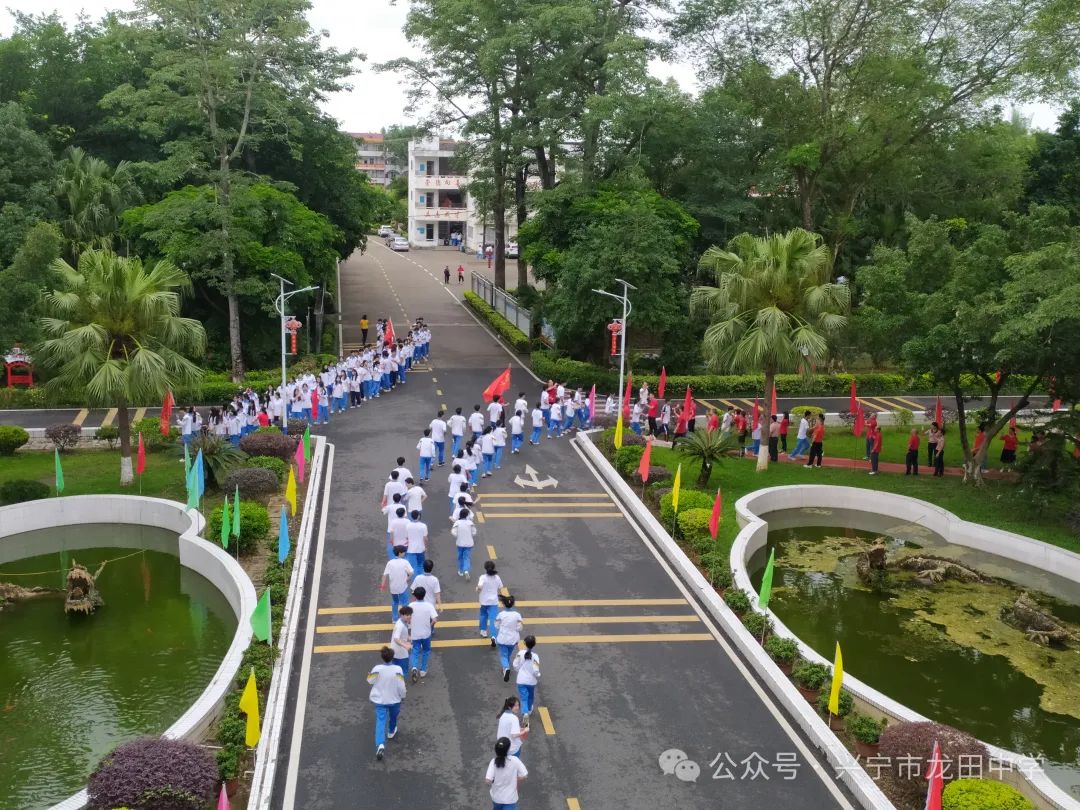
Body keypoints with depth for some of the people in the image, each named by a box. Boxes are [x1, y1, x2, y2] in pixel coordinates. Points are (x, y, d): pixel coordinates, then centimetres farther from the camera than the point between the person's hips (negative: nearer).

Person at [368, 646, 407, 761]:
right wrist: (403, 696, 4)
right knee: (393, 716, 29)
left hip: (380, 700, -1)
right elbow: (401, 686, -15)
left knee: (380, 721, -4)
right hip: (394, 699, 1)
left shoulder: (377, 668, -18)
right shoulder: (398, 669, -19)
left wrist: (370, 675, 18)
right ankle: (392, 732, 54)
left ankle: (380, 745, -22)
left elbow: (370, 681, -2)